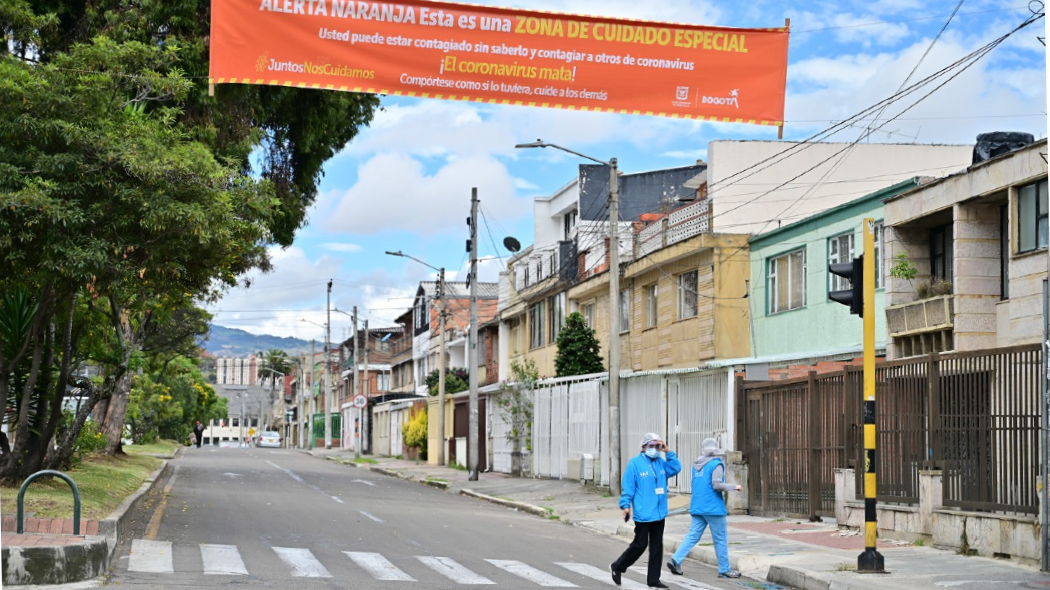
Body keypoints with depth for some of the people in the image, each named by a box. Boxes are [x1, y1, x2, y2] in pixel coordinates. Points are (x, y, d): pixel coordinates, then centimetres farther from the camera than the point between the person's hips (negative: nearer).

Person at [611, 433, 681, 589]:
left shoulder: (661, 462, 9)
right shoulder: (635, 463, -8)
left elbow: (676, 468, 7)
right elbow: (628, 486, -9)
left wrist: (668, 452, 0)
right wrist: (625, 505, -15)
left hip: (660, 513, 6)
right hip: (643, 514, -6)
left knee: (657, 546, 8)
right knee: (640, 544, -2)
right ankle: (617, 567, 18)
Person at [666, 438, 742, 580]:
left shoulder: (697, 465, 11)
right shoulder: (716, 464, -12)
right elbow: (717, 485, -20)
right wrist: (734, 487, -8)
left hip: (697, 508, 7)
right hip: (713, 508, -7)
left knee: (693, 536, 6)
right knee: (721, 539, 4)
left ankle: (676, 560, -8)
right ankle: (724, 569, 10)